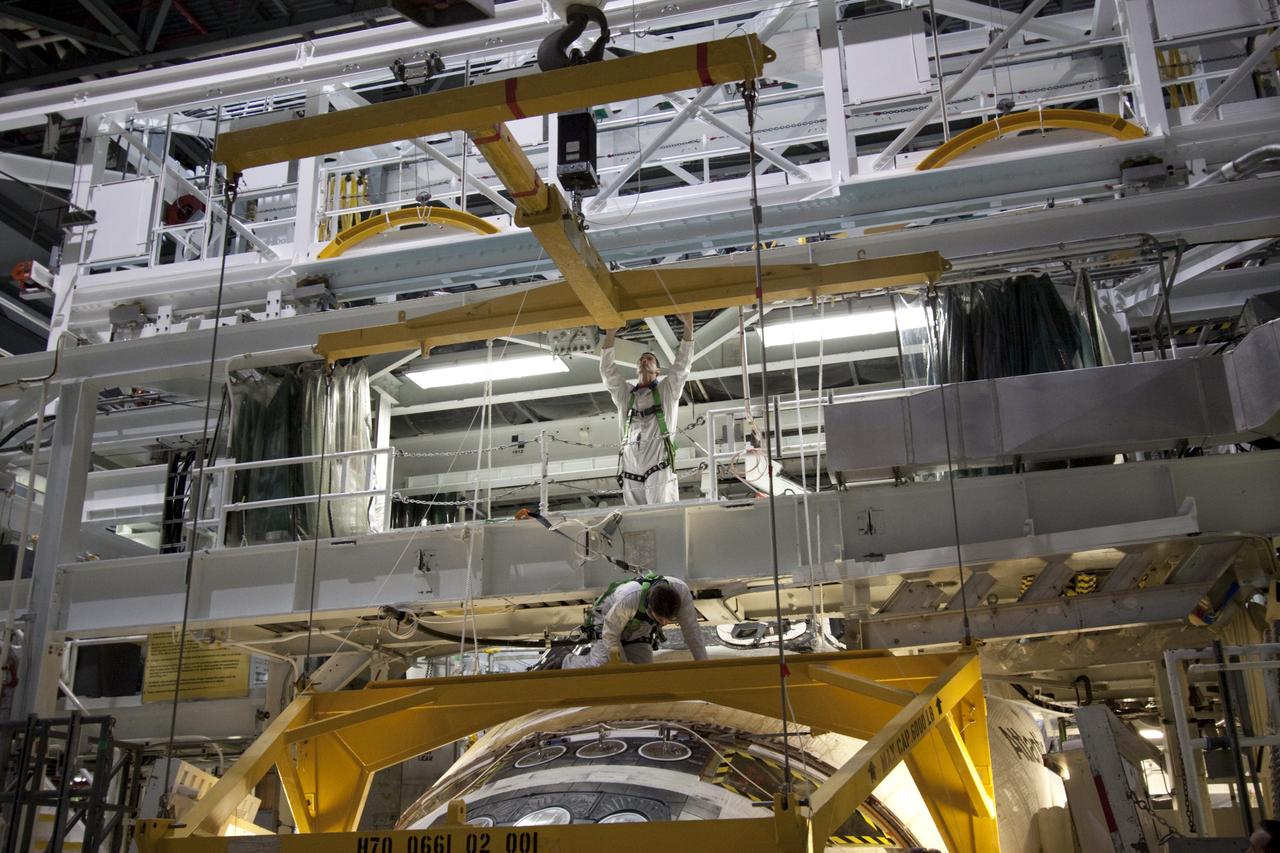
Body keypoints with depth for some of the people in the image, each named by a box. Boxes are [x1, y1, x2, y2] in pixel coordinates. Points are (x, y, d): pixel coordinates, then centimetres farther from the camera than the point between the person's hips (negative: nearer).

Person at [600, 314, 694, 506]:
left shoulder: (666, 389, 21)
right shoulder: (625, 394, 28)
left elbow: (683, 362, 11)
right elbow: (607, 369, 20)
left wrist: (688, 325, 1)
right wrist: (611, 332, 13)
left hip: (659, 465, -3)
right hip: (631, 468, 3)